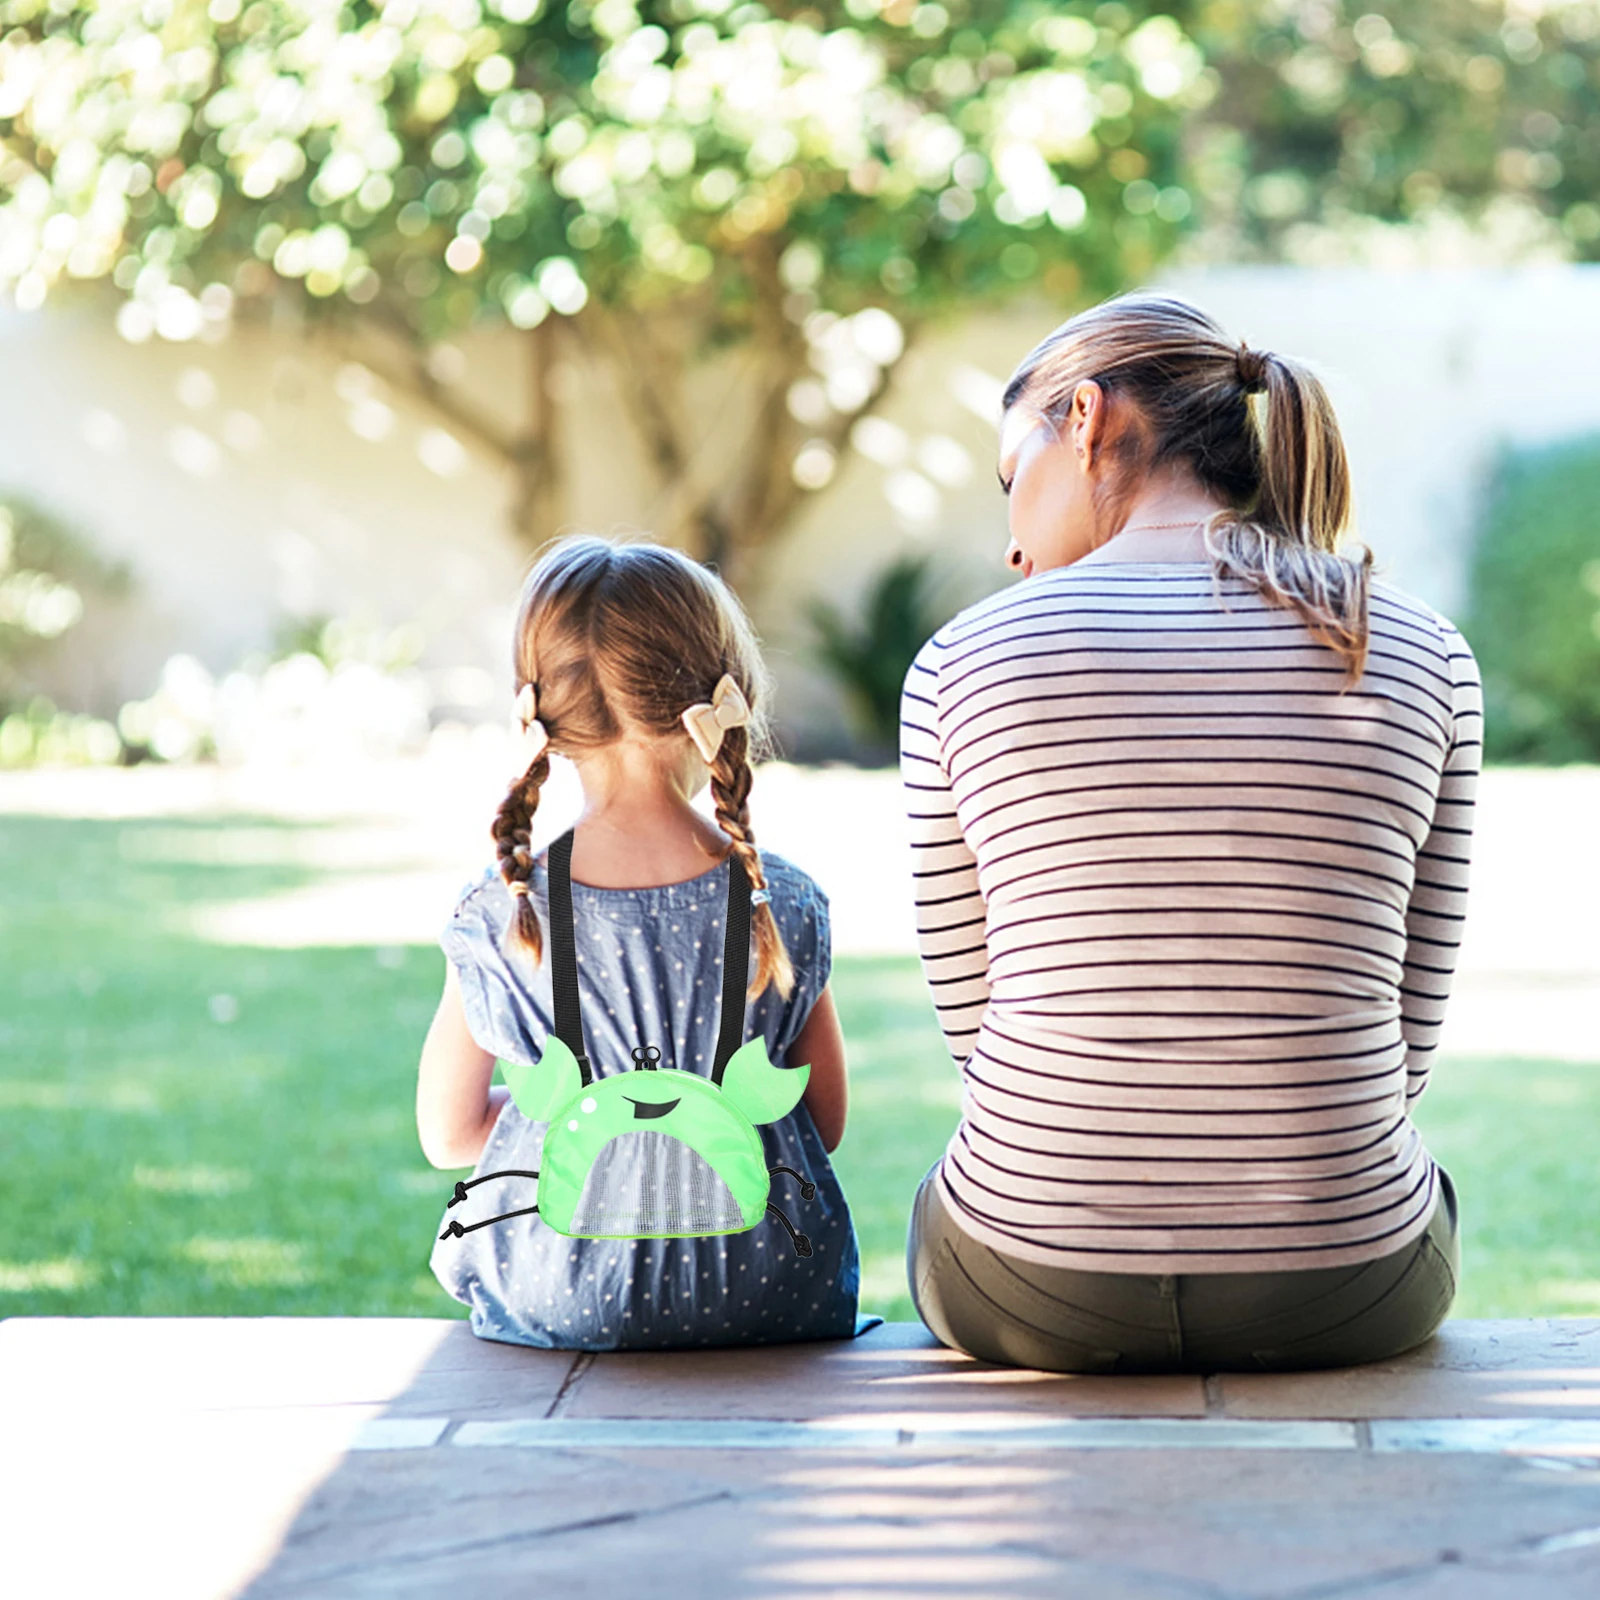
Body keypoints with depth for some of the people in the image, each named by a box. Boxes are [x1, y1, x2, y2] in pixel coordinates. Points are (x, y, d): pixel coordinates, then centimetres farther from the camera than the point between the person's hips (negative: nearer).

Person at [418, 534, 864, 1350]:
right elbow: (825, 1123, 2)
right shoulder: (784, 905, -9)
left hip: (561, 1304, 0)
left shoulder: (500, 915, -10)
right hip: (771, 1300, 1)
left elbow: (449, 1135, 1)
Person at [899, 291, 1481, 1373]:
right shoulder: (1425, 660, -2)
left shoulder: (964, 663, -6)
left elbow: (972, 1010, 2)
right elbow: (1407, 1032, 4)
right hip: (1341, 1299, 1)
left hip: (1038, 1293, -1)